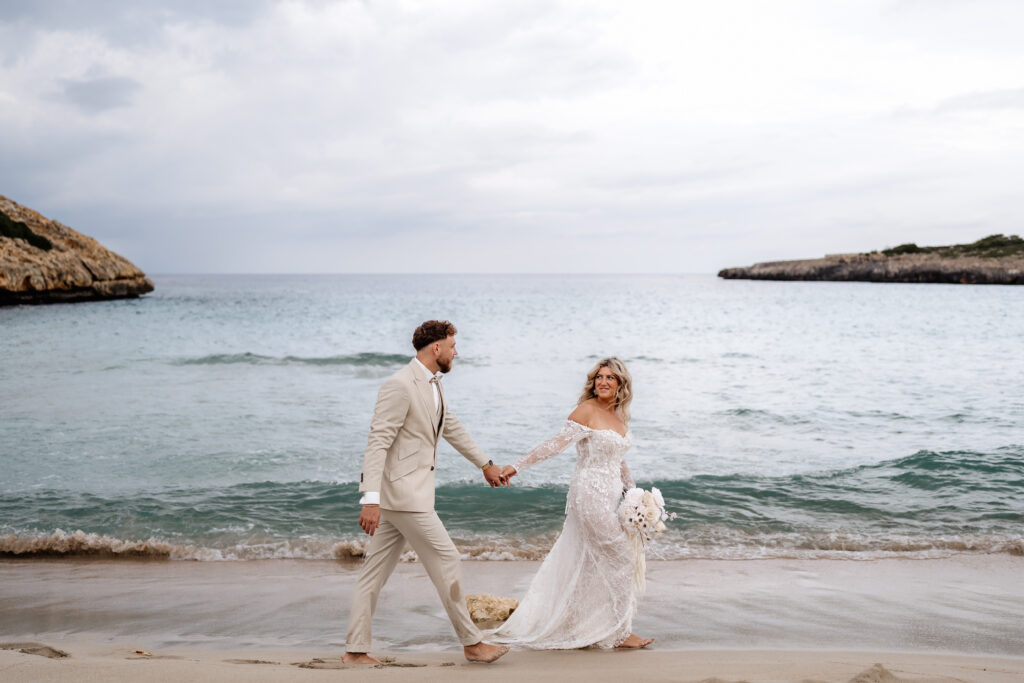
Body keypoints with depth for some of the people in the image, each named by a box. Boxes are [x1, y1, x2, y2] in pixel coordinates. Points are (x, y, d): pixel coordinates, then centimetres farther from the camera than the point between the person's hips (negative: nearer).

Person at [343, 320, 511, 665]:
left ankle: (355, 650, 17)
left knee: (376, 570, 11)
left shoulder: (432, 384, 13)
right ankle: (471, 642, 11)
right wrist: (371, 499, -28)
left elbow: (452, 429, 26)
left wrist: (485, 464, 34)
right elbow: (377, 443, -22)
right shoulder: (399, 385, -18)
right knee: (445, 559, -1)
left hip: (410, 490, 10)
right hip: (403, 492, -10)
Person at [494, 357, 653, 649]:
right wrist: (517, 465, -18)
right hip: (592, 495, -8)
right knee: (621, 556, -3)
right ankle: (620, 632, 9)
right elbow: (556, 443, -14)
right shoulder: (587, 410, -13)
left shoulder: (619, 415, 11)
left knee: (582, 563, 13)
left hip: (610, 496, 8)